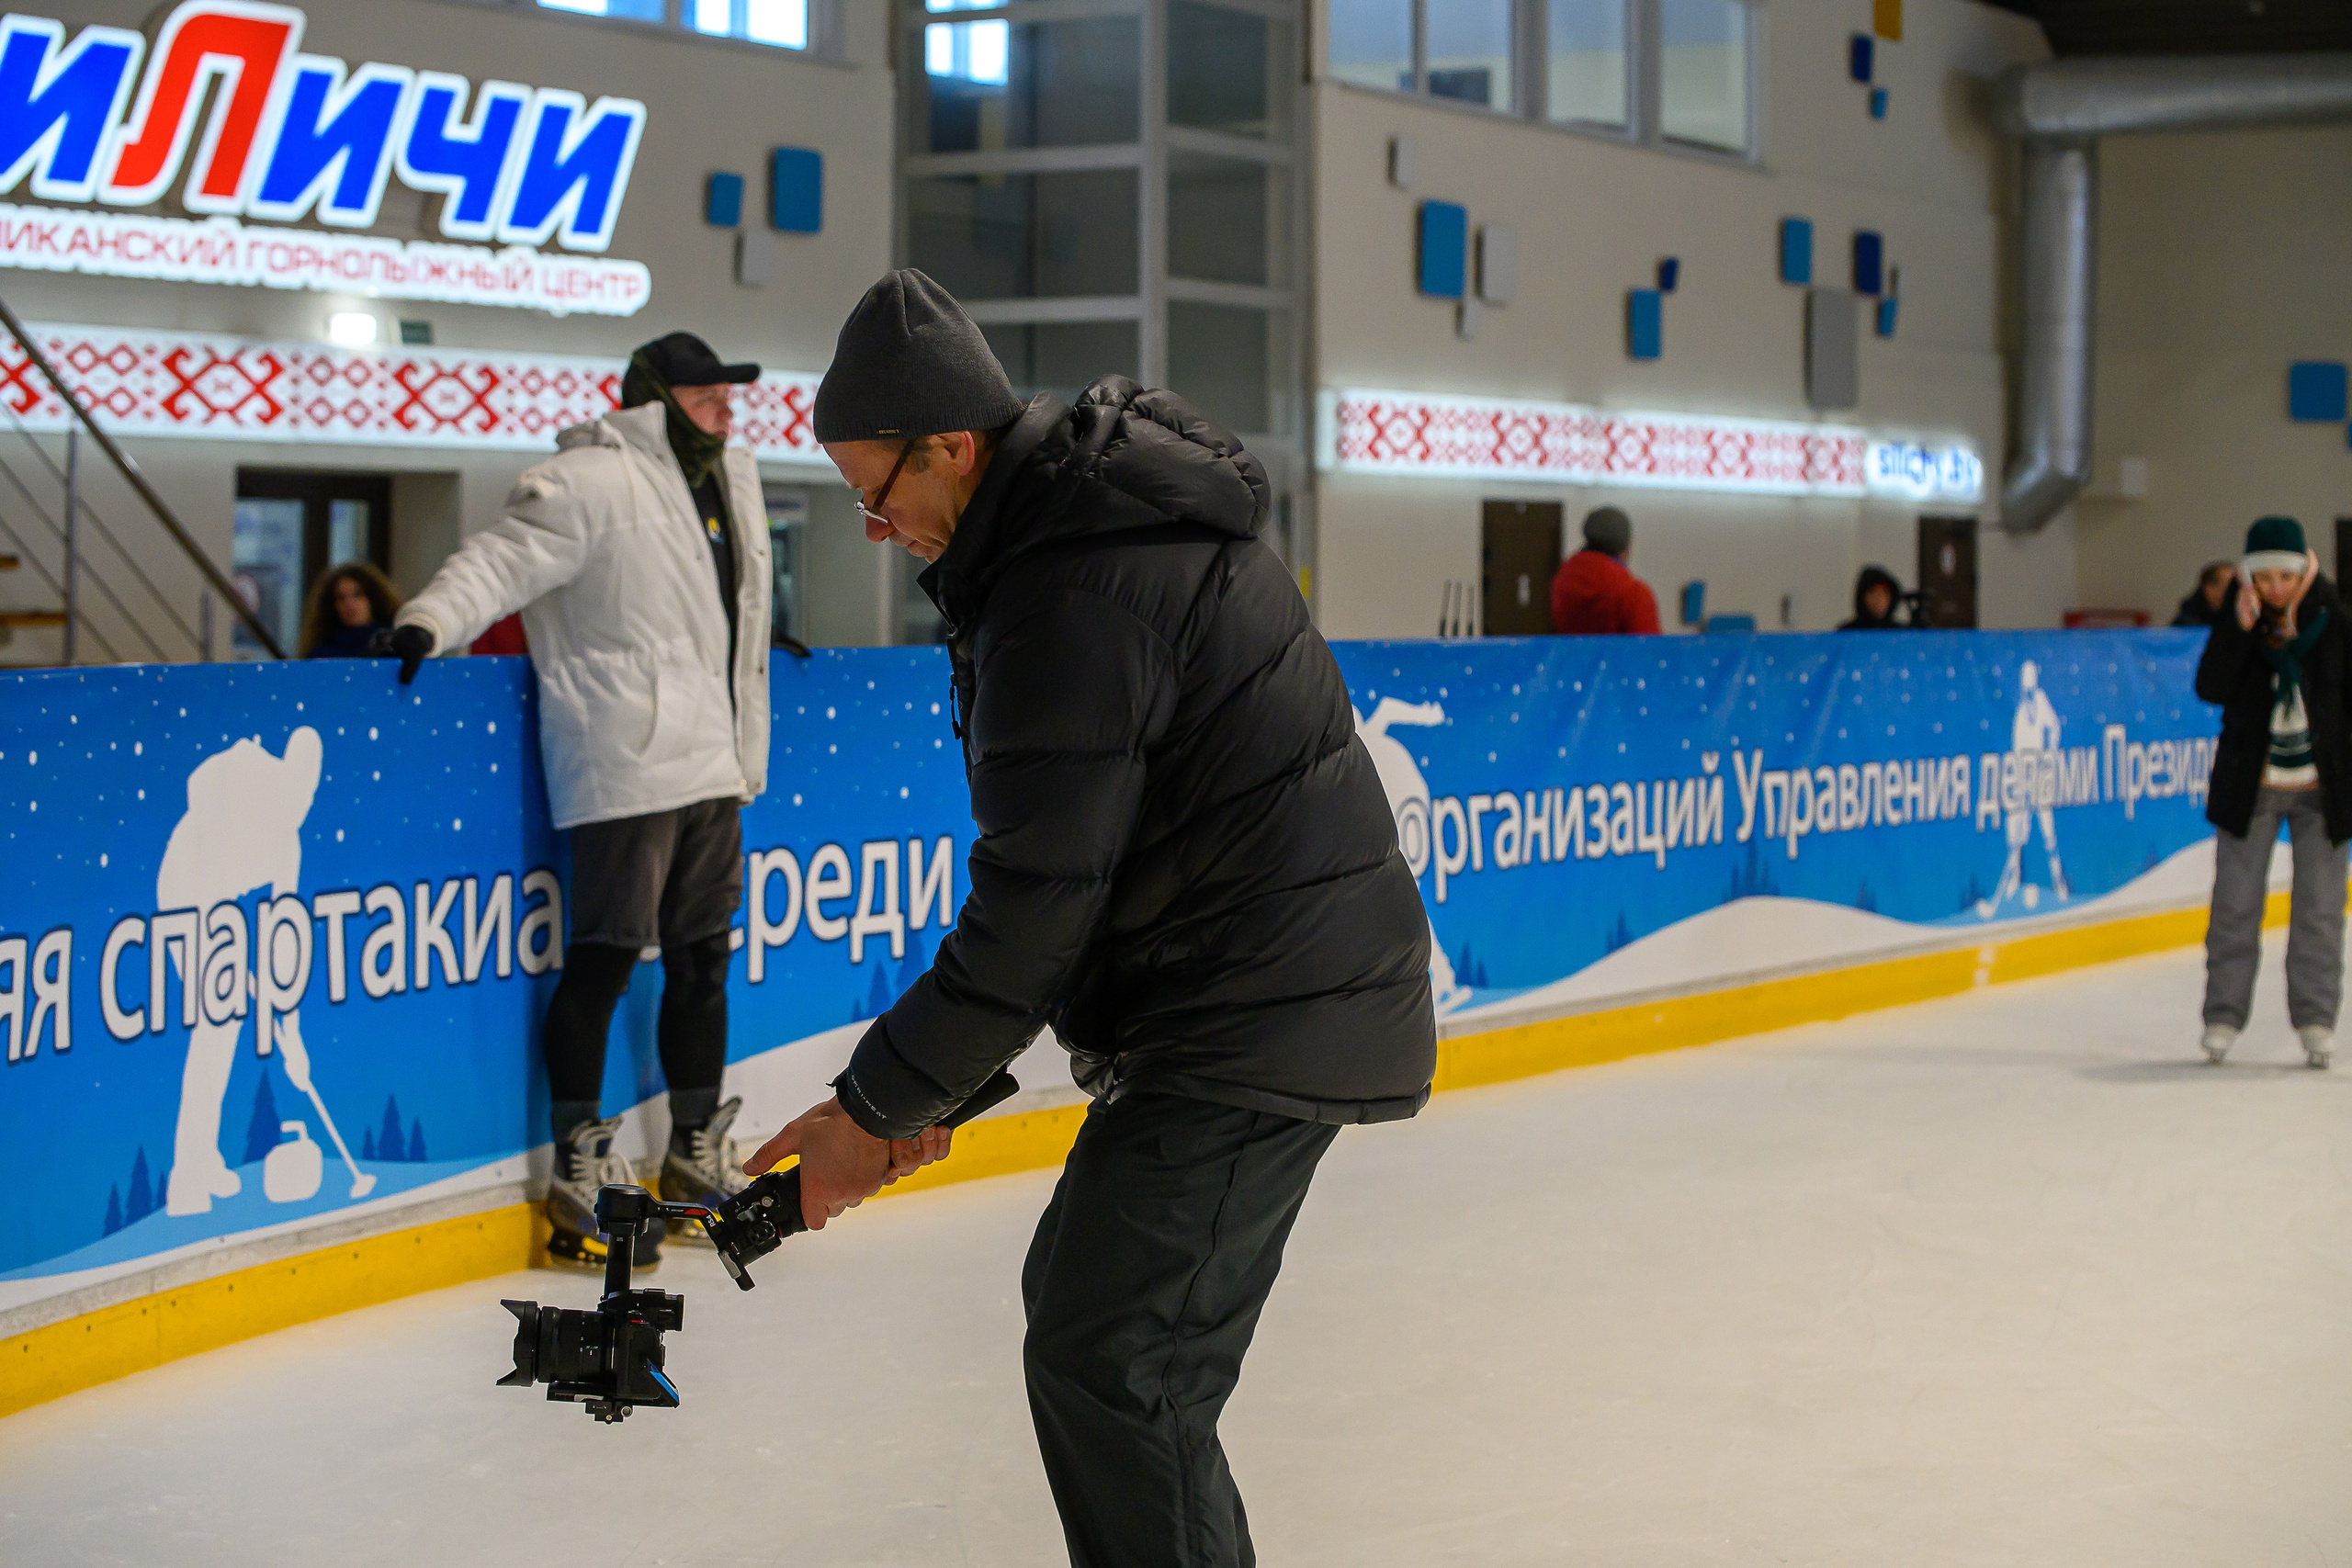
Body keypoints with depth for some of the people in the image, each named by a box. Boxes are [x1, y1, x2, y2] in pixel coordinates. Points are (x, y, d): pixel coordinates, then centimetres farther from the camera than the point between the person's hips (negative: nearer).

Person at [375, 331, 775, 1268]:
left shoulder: (732, 478, 18)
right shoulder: (591, 483, -10)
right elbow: (506, 557, -19)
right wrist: (432, 621, -34)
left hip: (712, 766, 9)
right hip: (624, 760, -9)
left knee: (702, 955, 14)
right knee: (606, 954, -6)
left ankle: (696, 1157, 25)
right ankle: (579, 1169, 1)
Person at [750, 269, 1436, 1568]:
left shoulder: (1075, 598, -23)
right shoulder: (1084, 518, 10)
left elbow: (1039, 902, -21)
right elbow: (1055, 858, 15)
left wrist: (878, 1103, -11)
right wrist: (935, 1069, 12)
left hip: (1267, 1012, -11)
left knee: (1107, 1362, -12)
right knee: (1078, 1301, 19)